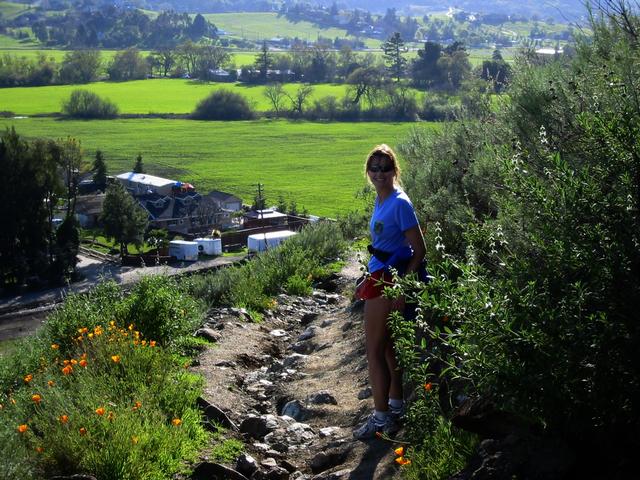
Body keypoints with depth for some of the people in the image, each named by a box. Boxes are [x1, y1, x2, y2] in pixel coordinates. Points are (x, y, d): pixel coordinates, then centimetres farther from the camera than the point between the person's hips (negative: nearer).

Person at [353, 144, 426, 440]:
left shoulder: (400, 204, -17)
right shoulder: (381, 201, 10)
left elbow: (419, 250, -18)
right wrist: (368, 281, 20)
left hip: (389, 284, -9)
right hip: (380, 280, 9)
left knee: (375, 351, -2)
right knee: (388, 346, 17)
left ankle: (381, 417, 6)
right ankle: (396, 406, 29)